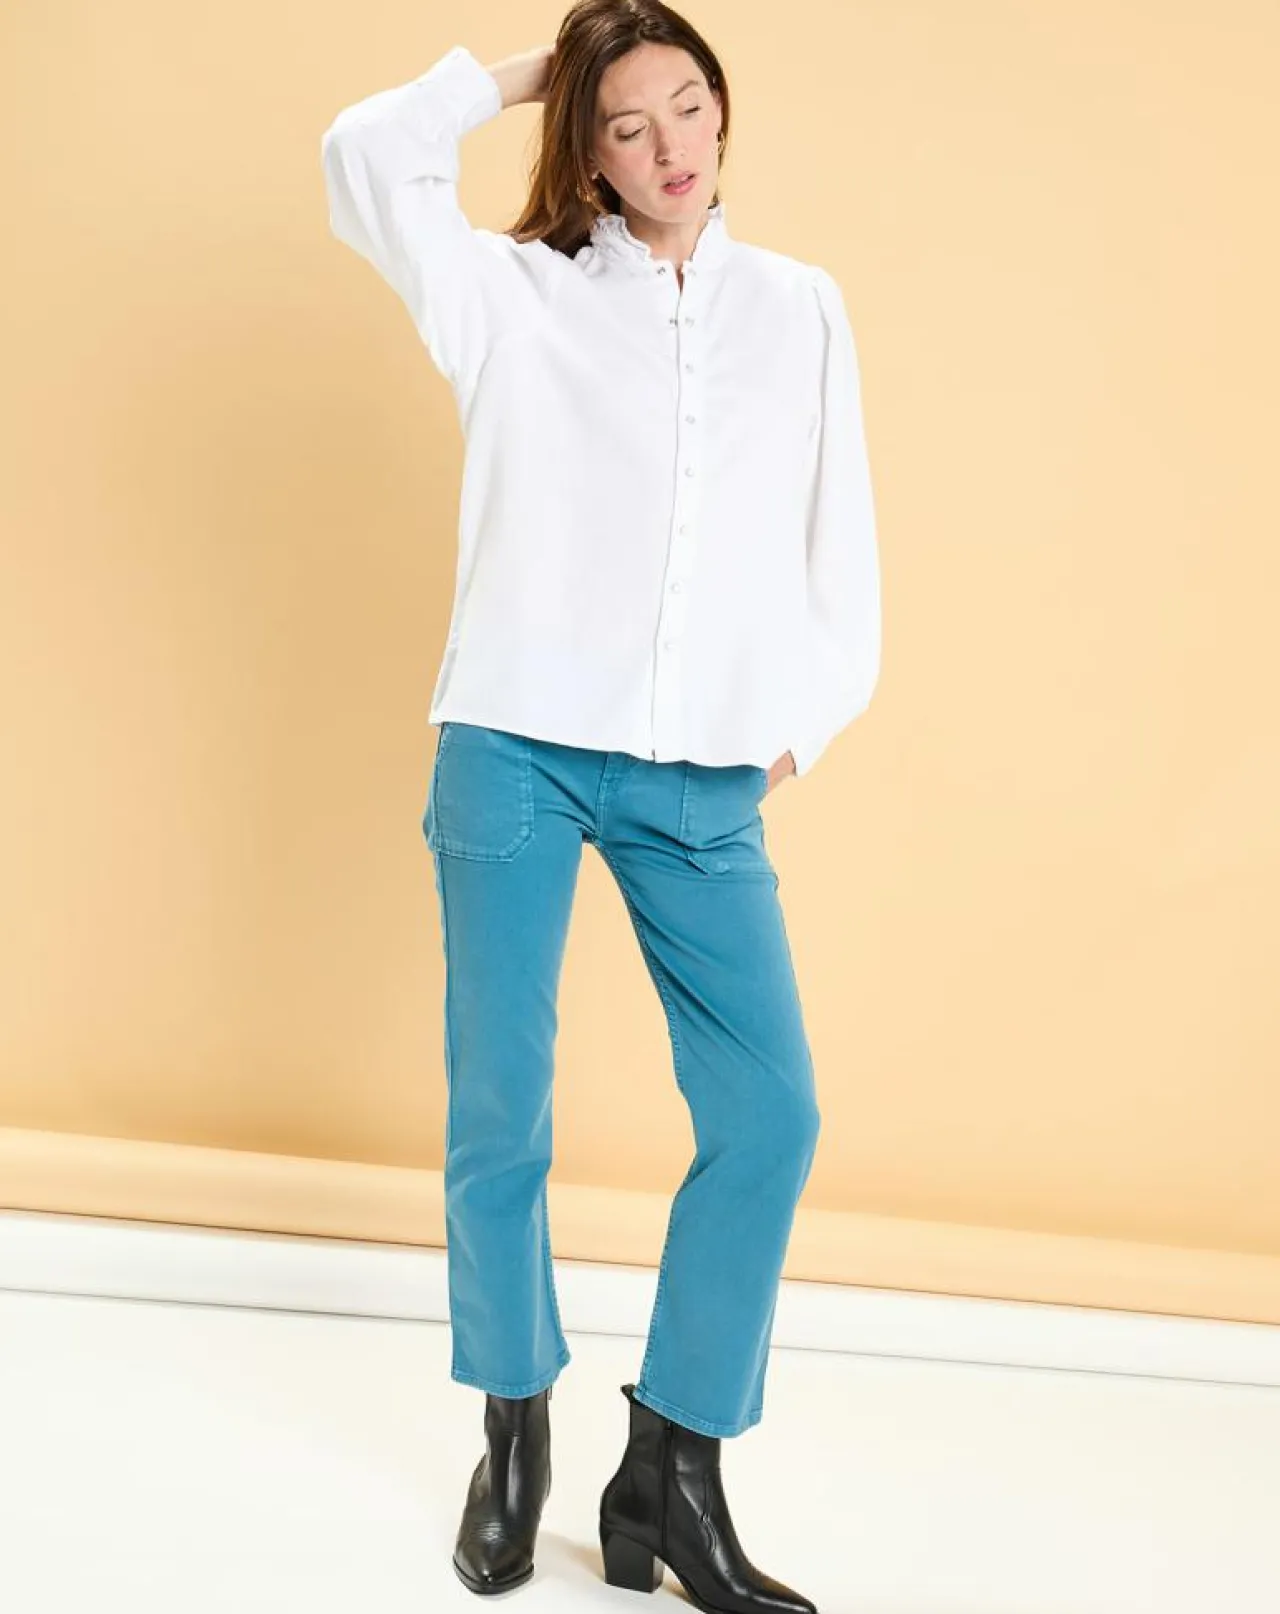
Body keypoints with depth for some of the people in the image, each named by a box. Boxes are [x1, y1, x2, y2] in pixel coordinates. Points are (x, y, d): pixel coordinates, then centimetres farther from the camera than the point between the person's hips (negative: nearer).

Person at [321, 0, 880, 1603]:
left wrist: (807, 715, 8)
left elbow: (839, 533, 15)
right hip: (516, 750, -2)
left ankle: (673, 1477, 9)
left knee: (770, 1114, -6)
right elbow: (366, 157, -5)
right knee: (498, 1109, 1)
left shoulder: (800, 306, 13)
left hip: (704, 782, 2)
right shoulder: (516, 294, 7)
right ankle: (514, 1435, 22)